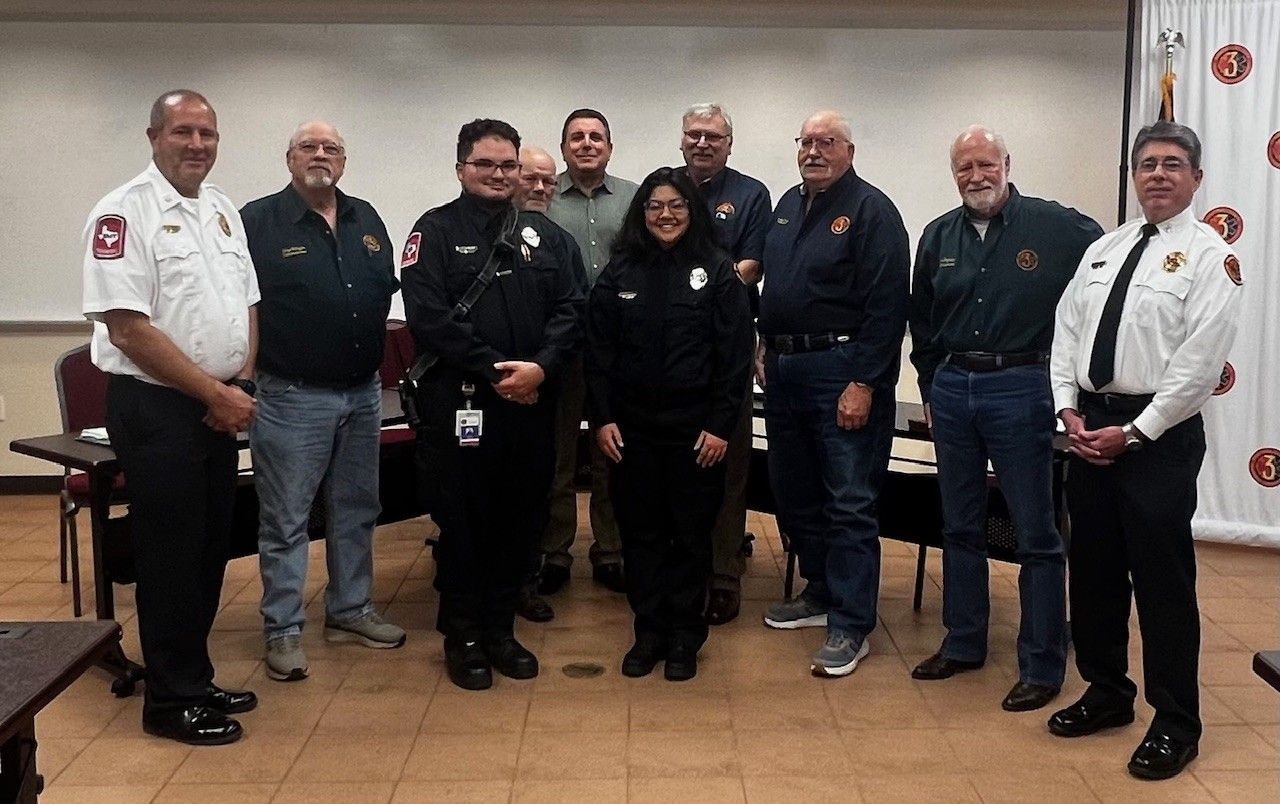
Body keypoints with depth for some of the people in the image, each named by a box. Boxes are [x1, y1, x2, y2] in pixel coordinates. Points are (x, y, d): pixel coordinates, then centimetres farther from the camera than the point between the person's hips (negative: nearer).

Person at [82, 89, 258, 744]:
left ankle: (195, 680, 28)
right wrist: (215, 393, -16)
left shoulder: (222, 210, 12)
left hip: (220, 409, 8)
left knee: (211, 548, 14)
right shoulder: (125, 213, -12)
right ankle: (171, 701, 13)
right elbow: (128, 326, -18)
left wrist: (241, 385, 1)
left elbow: (247, 306, 17)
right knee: (171, 555, 0)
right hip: (156, 407, -7)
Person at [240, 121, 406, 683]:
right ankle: (282, 630, 11)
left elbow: (387, 290, 17)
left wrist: (376, 360, 10)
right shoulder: (257, 221, -6)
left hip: (363, 393, 6)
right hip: (292, 397, -6)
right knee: (285, 518, 1)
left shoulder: (366, 220, 11)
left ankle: (350, 610, 29)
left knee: (356, 510, 15)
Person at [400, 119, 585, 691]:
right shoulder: (435, 232, 1)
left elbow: (570, 309, 5)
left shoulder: (546, 236, 13)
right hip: (458, 402, -4)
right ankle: (463, 636, 18)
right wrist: (493, 369, -16)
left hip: (531, 402, 4)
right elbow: (427, 315, -11)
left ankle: (500, 629, 24)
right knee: (462, 521, 3)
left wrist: (540, 367, -13)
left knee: (520, 519, 10)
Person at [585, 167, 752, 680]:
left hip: (696, 429, -2)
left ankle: (684, 636, 18)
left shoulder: (717, 271, -1)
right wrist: (602, 418, -2)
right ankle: (648, 631, 20)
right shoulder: (619, 273, 6)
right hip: (632, 426, 2)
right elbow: (599, 352, 6)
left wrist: (720, 425, -9)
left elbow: (734, 354, -4)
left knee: (691, 533, 6)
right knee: (640, 531, 7)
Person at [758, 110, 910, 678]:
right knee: (793, 492, 16)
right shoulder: (787, 206, 15)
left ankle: (851, 625, 3)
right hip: (784, 370, 8)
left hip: (842, 373, -8)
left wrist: (863, 383, -20)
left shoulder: (870, 211, -9)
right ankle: (822, 592, 32)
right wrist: (766, 350, 13)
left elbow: (887, 306, -16)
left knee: (849, 503, -4)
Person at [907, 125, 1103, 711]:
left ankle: (1042, 666, 10)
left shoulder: (1055, 226, -6)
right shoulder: (938, 238, 9)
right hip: (952, 390, 5)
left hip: (1020, 388, -5)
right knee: (960, 526, 14)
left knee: (1036, 533, 0)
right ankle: (962, 643, 27)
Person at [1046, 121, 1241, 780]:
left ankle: (1175, 725, 14)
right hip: (1088, 425, 6)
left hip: (1159, 433, -6)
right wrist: (1069, 410, -2)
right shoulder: (1102, 251, 13)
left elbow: (1200, 365, -14)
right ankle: (1107, 693, 31)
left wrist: (1133, 433, -15)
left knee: (1162, 580, 0)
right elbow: (1066, 332, 12)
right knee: (1093, 569, 14)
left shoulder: (1209, 256, -7)